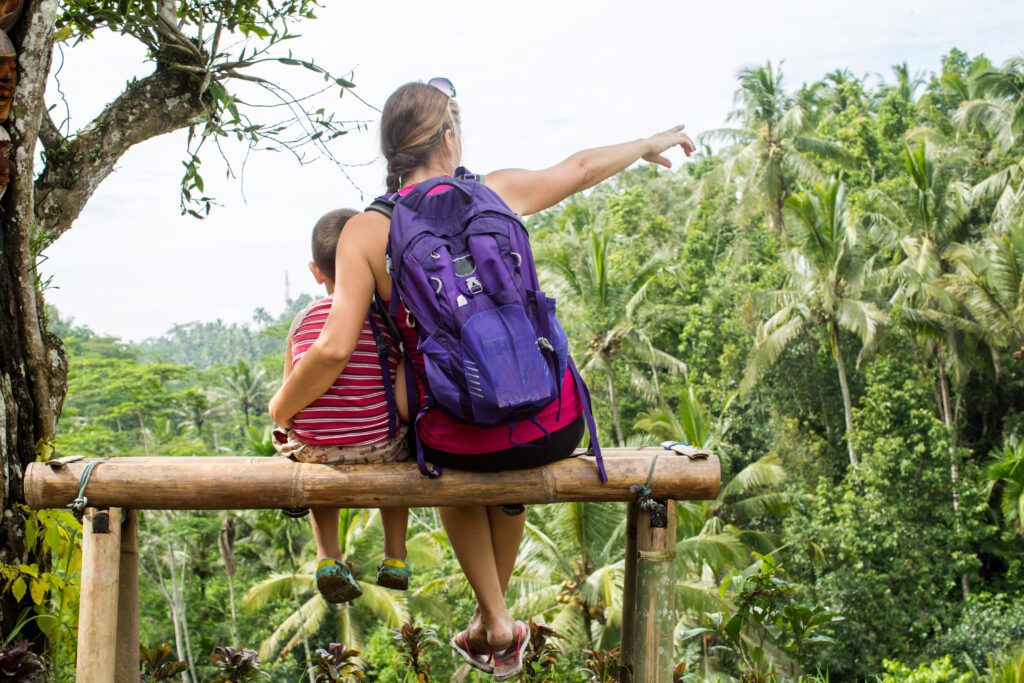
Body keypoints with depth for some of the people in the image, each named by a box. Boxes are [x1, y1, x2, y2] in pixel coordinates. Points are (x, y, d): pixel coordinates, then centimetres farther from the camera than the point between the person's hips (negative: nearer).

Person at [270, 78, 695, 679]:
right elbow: (581, 168, 17)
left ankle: (496, 620, 34)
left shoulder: (366, 232, -5)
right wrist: (648, 145, 37)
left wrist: (281, 408, 8)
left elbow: (335, 349, -11)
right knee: (512, 464, 39)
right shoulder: (497, 193, -1)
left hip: (464, 443, -1)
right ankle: (494, 617, 48)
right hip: (555, 430, 1)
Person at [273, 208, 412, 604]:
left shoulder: (302, 322, 0)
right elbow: (405, 407, -11)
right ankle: (395, 559, 35)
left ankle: (327, 557, 25)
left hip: (312, 449, 1)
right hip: (376, 449, -1)